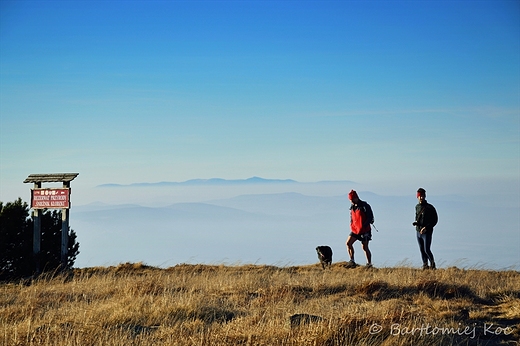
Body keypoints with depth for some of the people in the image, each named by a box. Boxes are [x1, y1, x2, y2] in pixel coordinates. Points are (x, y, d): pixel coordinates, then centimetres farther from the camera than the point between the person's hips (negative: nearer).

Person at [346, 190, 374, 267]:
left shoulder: (365, 206, -11)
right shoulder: (352, 207, 11)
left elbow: (370, 217, -13)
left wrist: (363, 226, -20)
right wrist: (352, 225, 7)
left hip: (365, 230, -7)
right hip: (355, 230, 7)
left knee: (365, 247, -3)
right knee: (348, 243, -7)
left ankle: (369, 263, 9)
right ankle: (352, 261, -1)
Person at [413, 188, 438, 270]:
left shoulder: (430, 207, -10)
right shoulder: (417, 207, 10)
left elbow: (435, 220, -10)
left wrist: (426, 227, -19)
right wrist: (416, 222, 2)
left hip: (427, 232, -6)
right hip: (418, 232, 6)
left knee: (427, 250, -10)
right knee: (422, 250, 8)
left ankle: (432, 264, 8)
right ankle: (425, 265, 17)